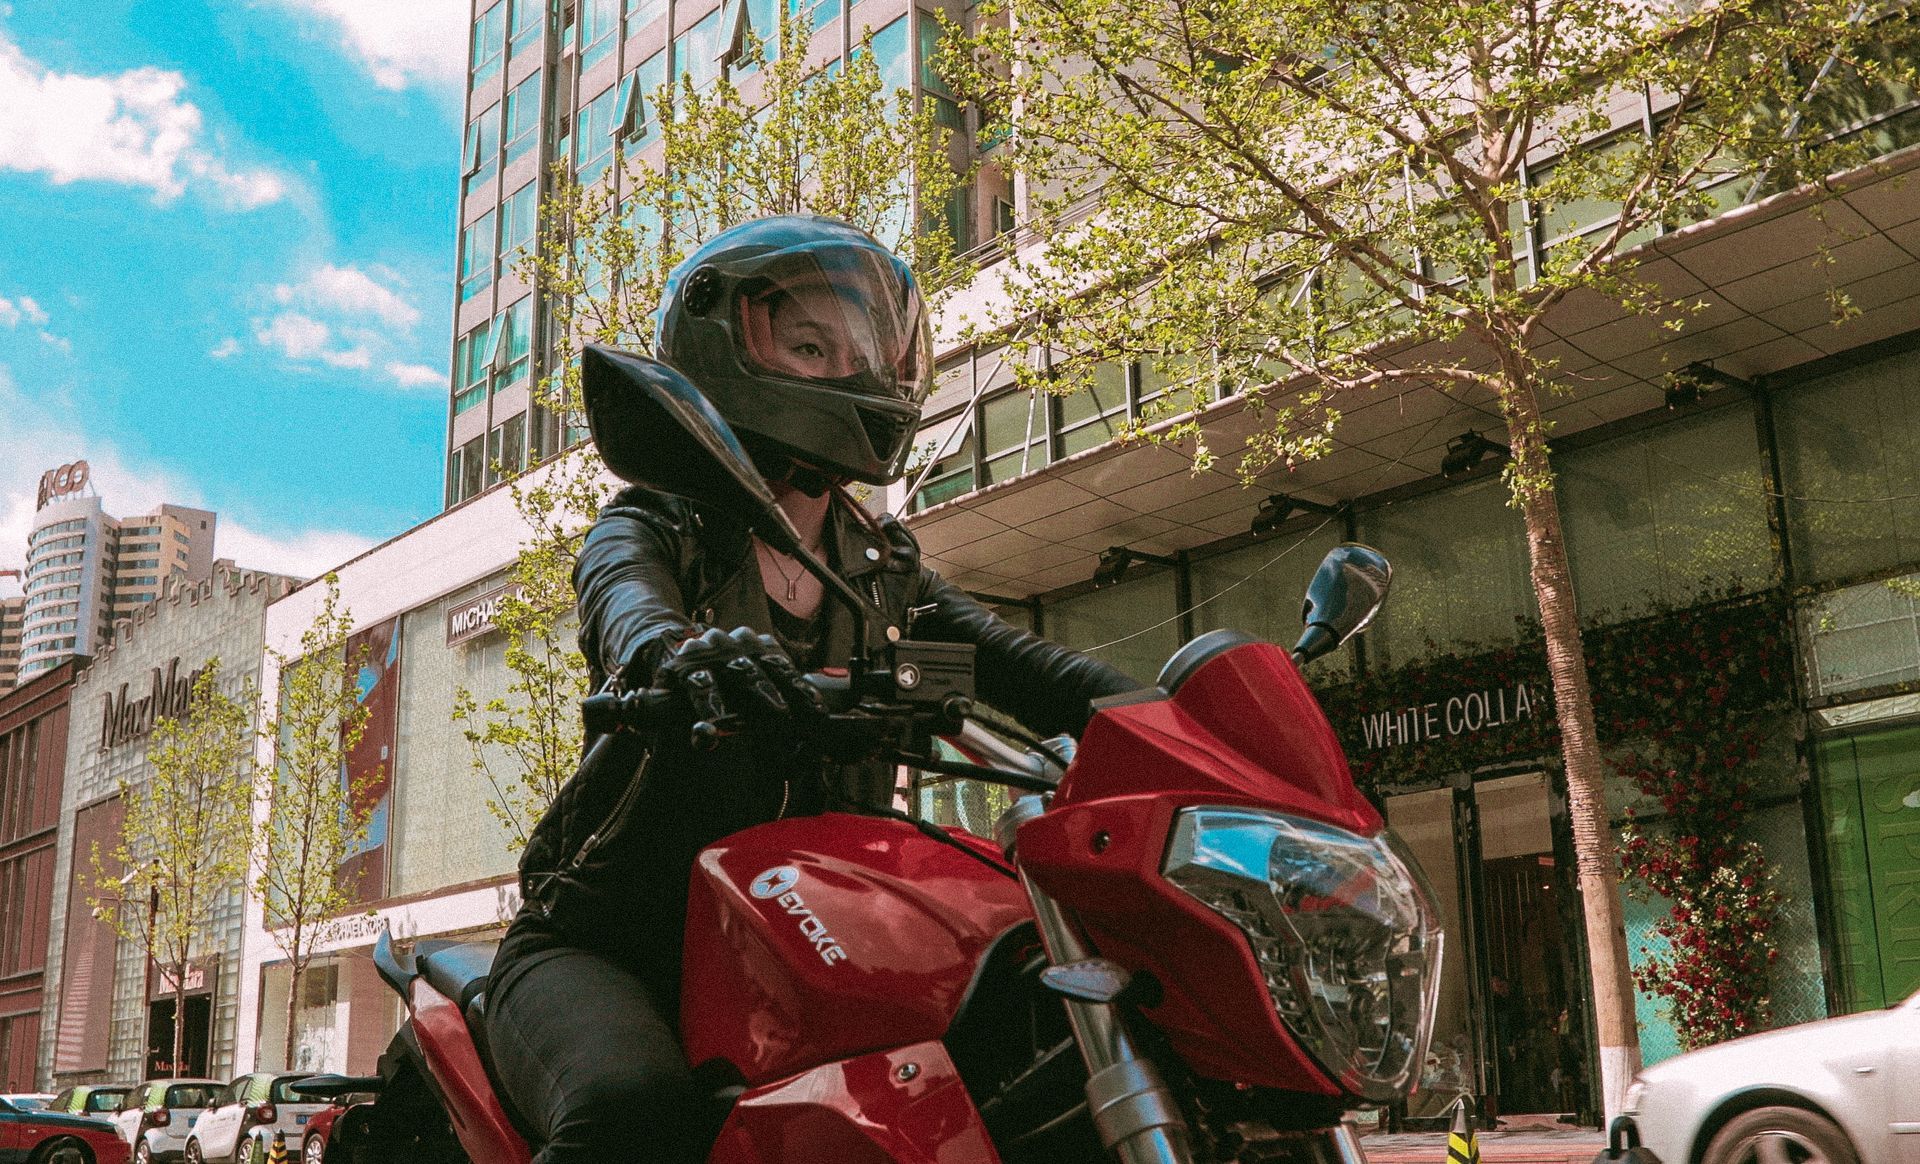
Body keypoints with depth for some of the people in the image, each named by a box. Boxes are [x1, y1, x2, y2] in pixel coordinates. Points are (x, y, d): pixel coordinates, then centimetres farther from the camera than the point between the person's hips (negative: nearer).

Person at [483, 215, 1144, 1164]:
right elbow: (625, 601, -25)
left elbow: (1015, 660, -2)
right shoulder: (656, 529, 0)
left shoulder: (885, 575, 14)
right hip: (606, 943, -4)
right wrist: (677, 651, -50)